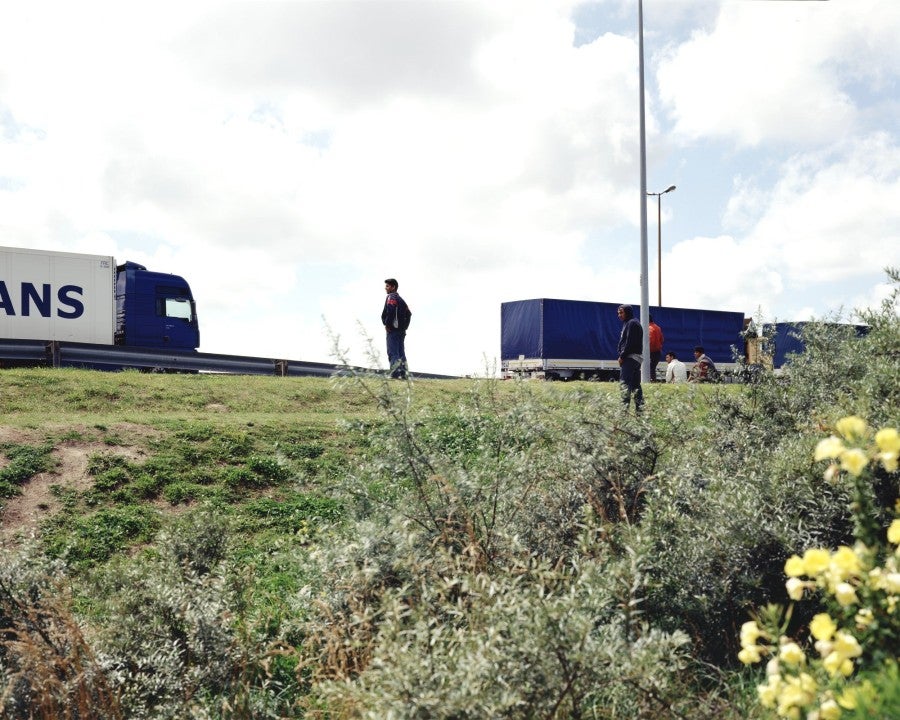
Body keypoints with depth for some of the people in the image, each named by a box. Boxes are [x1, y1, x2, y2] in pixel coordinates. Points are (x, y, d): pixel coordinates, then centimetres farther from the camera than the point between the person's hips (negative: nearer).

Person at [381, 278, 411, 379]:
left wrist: (387, 324, -14)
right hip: (402, 330, 9)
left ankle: (395, 372, -19)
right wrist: (404, 326, 16)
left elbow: (390, 311, -21)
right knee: (401, 352, 8)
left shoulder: (391, 297, -5)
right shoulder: (401, 299, 22)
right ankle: (403, 373, 4)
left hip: (393, 329, -9)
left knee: (392, 352, -11)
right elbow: (408, 314, 20)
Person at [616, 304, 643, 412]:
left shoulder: (631, 323, -8)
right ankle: (640, 407, 11)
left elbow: (630, 342, -17)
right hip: (636, 358, 11)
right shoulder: (627, 323, 23)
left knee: (625, 383, -15)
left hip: (630, 357, -11)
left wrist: (622, 356, -15)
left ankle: (625, 406, -21)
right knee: (635, 384, 10)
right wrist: (622, 356, 11)